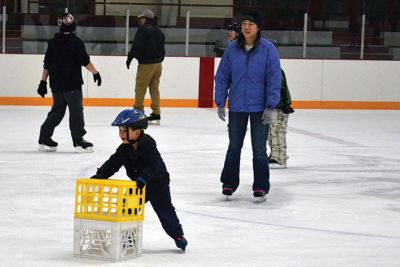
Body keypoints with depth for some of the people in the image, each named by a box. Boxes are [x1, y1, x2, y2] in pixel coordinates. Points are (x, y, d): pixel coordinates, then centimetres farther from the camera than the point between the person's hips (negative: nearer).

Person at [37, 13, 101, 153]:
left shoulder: (52, 43, 7)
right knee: (76, 111, 0)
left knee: (57, 110, 15)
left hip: (56, 84, 6)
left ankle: (44, 139, 13)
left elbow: (47, 64, 9)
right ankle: (79, 141, -1)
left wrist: (43, 82, 13)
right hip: (72, 84, -6)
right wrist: (95, 73, 0)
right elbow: (85, 61, -13)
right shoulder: (76, 42, -11)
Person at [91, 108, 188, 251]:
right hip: (137, 185, 6)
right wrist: (100, 175, -25)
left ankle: (178, 235, 17)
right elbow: (113, 163, -9)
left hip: (157, 183, -6)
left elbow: (153, 166, -38)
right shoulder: (124, 149, -7)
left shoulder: (148, 145, -27)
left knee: (165, 210, 0)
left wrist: (143, 178, -54)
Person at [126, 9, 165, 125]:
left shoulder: (143, 30, -10)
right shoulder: (158, 32, 14)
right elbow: (162, 48, 17)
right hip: (158, 63, 8)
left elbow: (137, 47, -15)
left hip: (146, 64, -8)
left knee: (140, 88, -1)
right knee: (155, 89, 9)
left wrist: (130, 58, -4)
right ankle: (156, 114, 7)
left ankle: (138, 110, 0)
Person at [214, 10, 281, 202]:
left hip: (260, 108, -3)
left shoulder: (268, 49, -10)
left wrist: (270, 106, -13)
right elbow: (222, 77, 3)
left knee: (259, 150, 6)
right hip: (236, 107, 3)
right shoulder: (232, 49, -2)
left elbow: (274, 79, -10)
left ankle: (261, 187, 15)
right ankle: (228, 184, 24)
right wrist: (220, 103, 1)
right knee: (234, 147, 13)